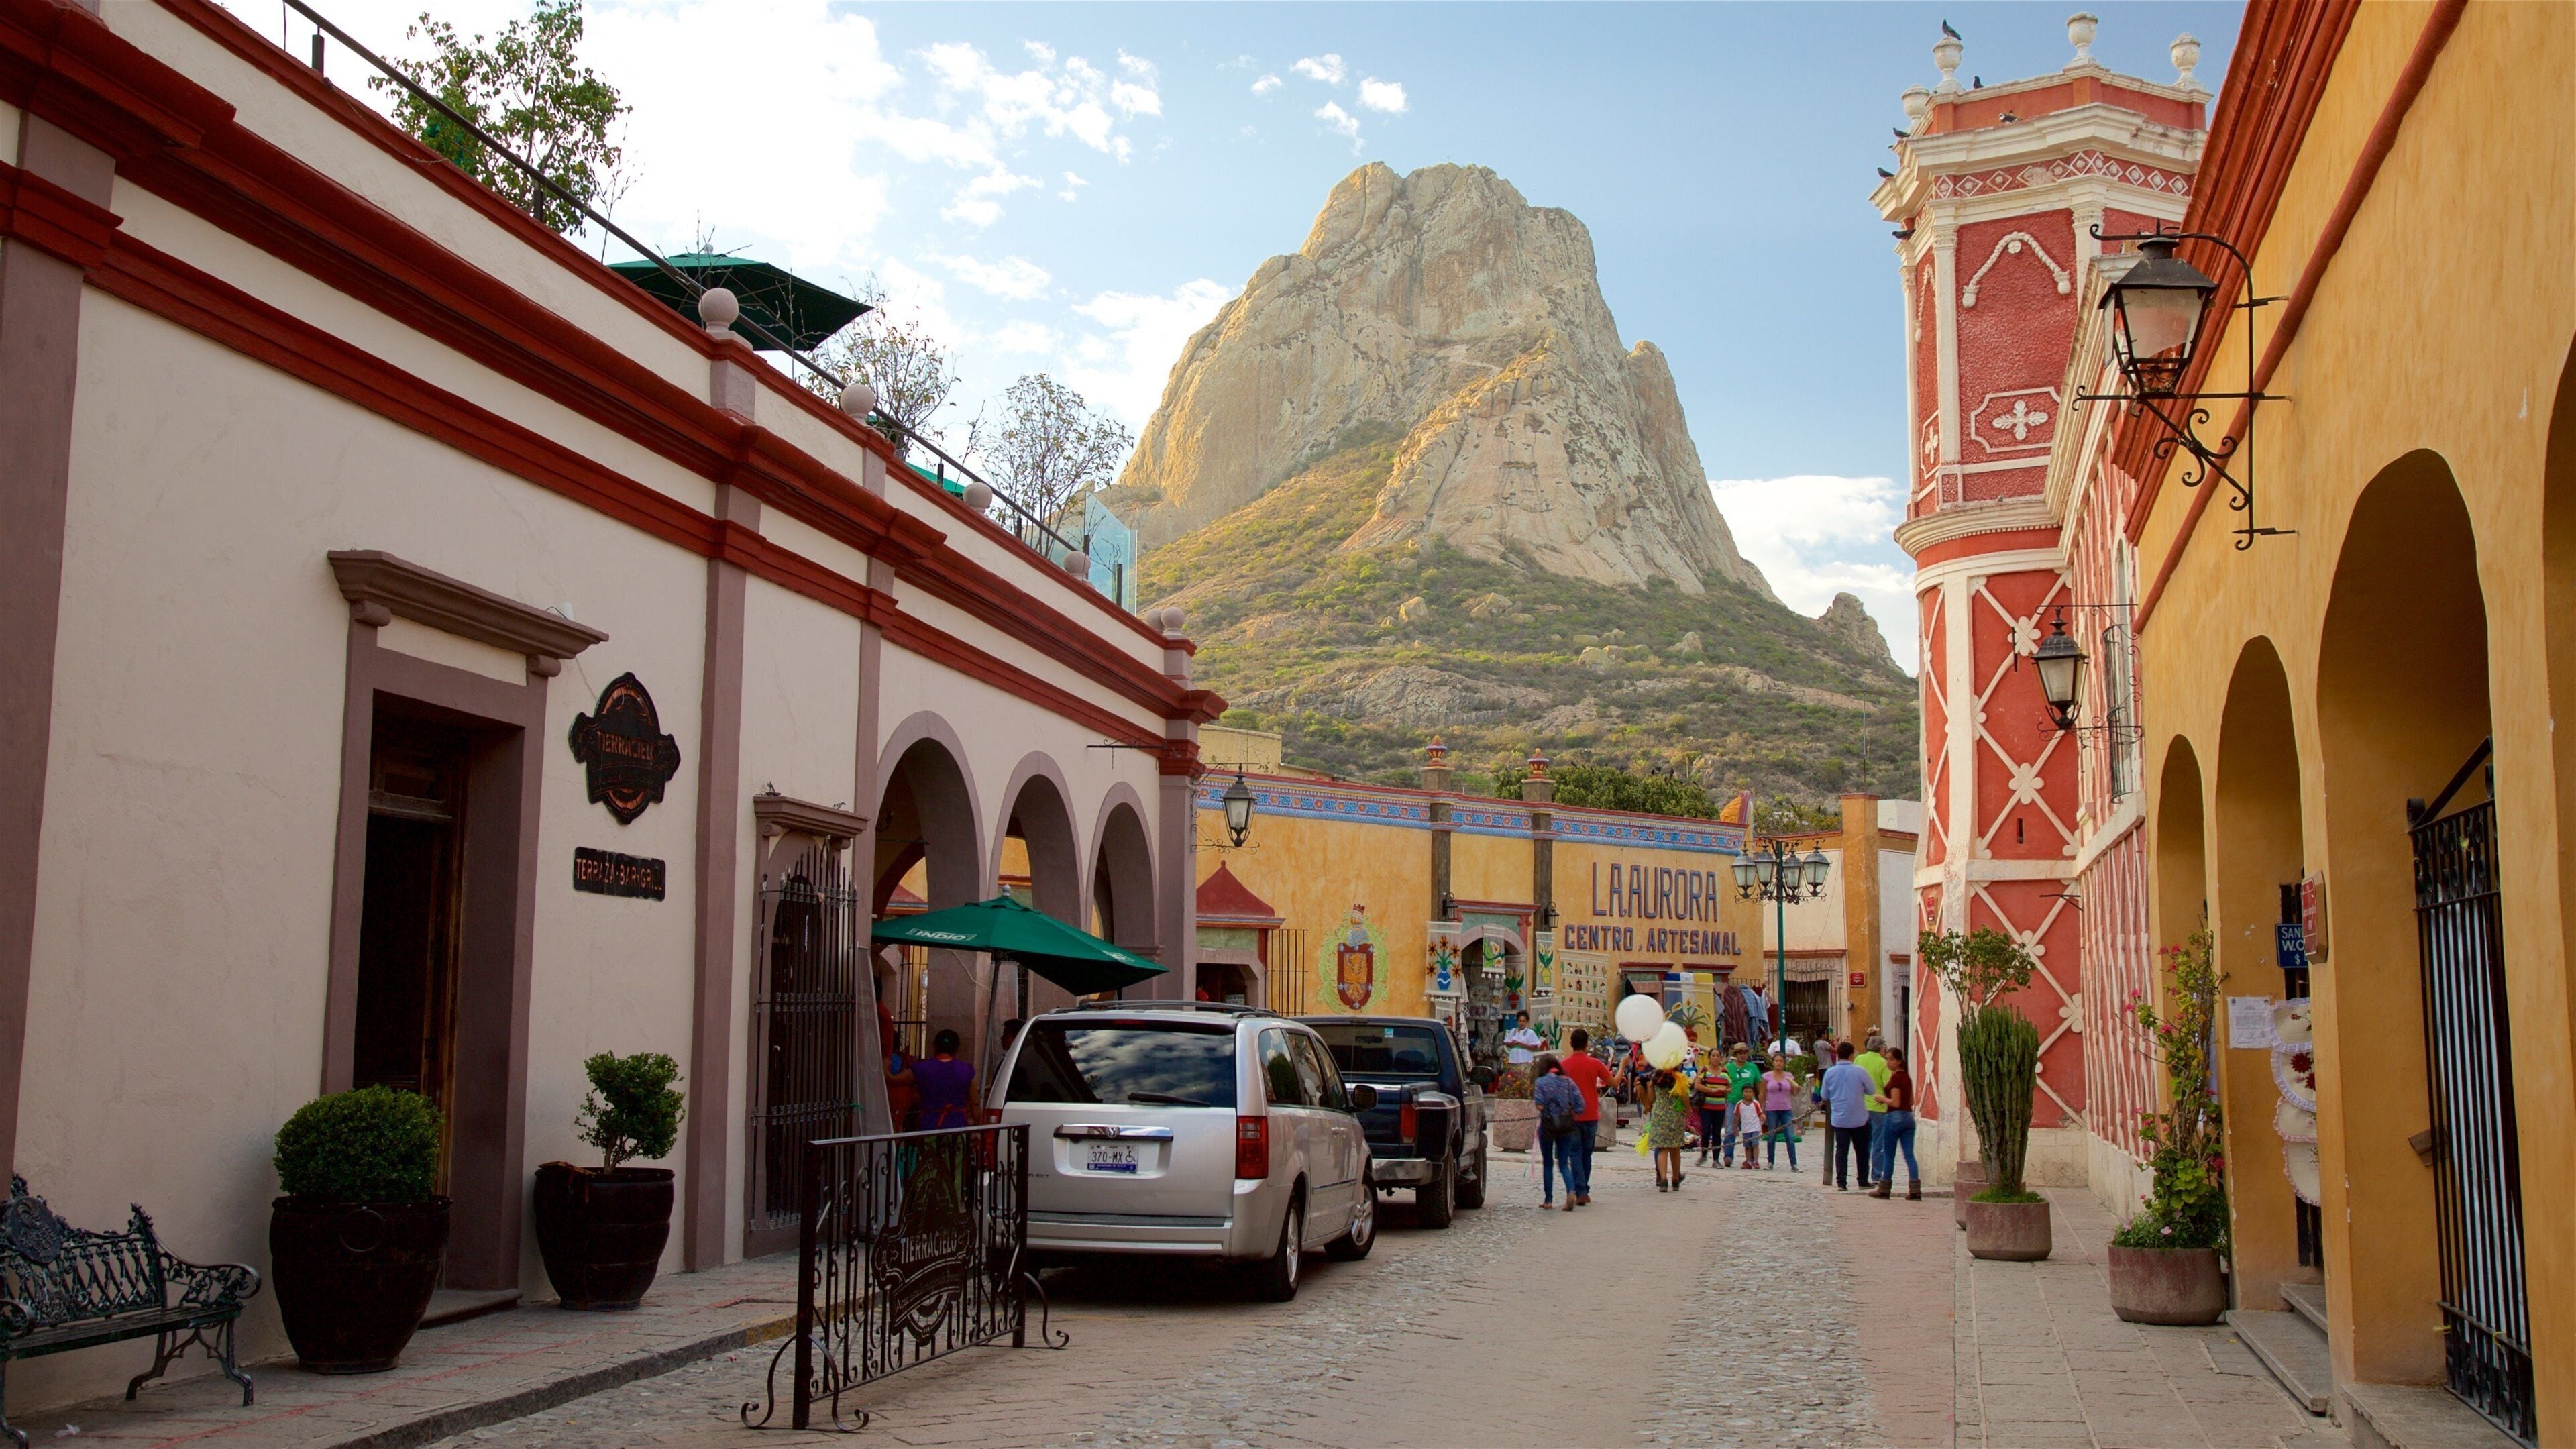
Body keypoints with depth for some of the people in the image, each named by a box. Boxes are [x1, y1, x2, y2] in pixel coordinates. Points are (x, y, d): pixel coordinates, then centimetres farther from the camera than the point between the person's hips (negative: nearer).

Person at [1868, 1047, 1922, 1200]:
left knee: (1888, 1155, 3)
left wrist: (1881, 1098, -4)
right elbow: (1911, 1102, 17)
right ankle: (1915, 1190, -6)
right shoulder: (1907, 1078, 12)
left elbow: (1895, 1102, -17)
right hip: (1909, 1117, 8)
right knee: (1909, 1154, 2)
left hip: (1895, 1117, -8)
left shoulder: (1895, 1078, -13)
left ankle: (1883, 1189, 12)